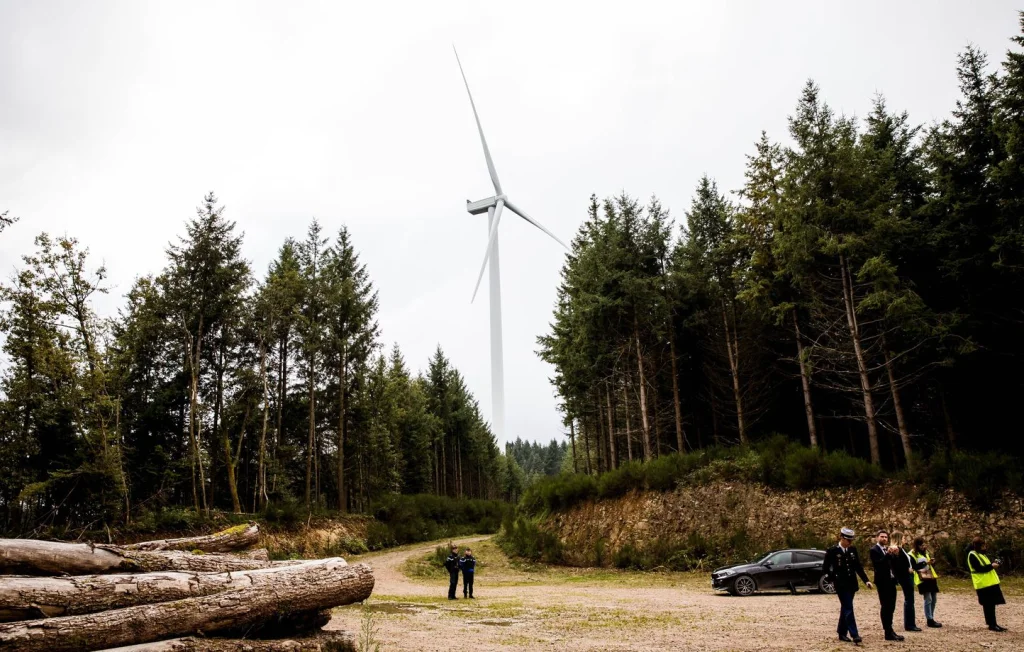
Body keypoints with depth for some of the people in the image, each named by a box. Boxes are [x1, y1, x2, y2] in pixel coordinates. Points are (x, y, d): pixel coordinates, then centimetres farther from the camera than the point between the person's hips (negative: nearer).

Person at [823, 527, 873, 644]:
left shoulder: (853, 550, 5)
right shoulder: (832, 551, -9)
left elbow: (858, 567, 9)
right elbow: (826, 568, -3)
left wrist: (866, 580, 2)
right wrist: (832, 580, -5)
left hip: (852, 583, 5)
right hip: (841, 584, -5)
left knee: (845, 608, 12)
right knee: (848, 608, -11)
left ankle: (842, 633, 21)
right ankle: (854, 634, -13)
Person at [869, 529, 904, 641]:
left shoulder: (889, 549, 15)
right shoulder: (874, 550, -7)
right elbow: (878, 564, -19)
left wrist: (893, 554, -5)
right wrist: (888, 554, -24)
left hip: (891, 580, 7)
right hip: (883, 581, -7)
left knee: (891, 607, 11)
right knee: (885, 607, -6)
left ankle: (890, 630, 18)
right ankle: (888, 633, -4)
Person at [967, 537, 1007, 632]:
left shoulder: (980, 554, 18)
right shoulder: (972, 555, -13)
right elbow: (979, 569, -19)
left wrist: (993, 562, 6)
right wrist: (991, 566, -17)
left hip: (990, 582, 9)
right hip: (983, 584, -9)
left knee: (991, 604, 12)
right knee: (988, 605, -4)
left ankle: (993, 624, 19)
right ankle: (991, 625, 1)